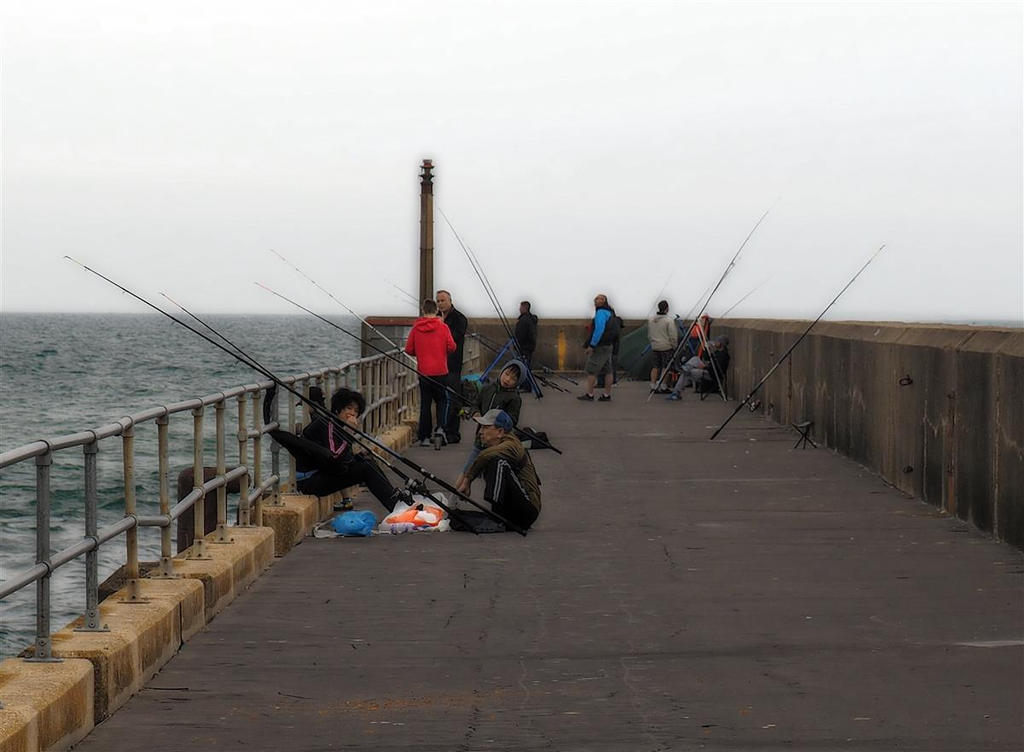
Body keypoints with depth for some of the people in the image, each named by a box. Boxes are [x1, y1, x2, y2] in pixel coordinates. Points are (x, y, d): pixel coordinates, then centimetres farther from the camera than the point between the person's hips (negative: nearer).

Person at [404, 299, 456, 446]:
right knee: (443, 400, 13)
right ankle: (441, 427, -9)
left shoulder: (416, 328, -2)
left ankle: (424, 437, 8)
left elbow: (409, 349, 0)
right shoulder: (442, 326, -6)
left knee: (425, 403, 9)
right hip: (440, 371, -2)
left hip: (423, 372, 2)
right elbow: (451, 347, -9)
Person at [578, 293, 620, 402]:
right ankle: (607, 395, 9)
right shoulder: (610, 313, 16)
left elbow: (599, 329, -25)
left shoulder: (601, 312, -14)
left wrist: (591, 345, -22)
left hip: (599, 347, -10)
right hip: (608, 346, 10)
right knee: (607, 371, 8)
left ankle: (589, 394, -3)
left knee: (591, 371, -4)